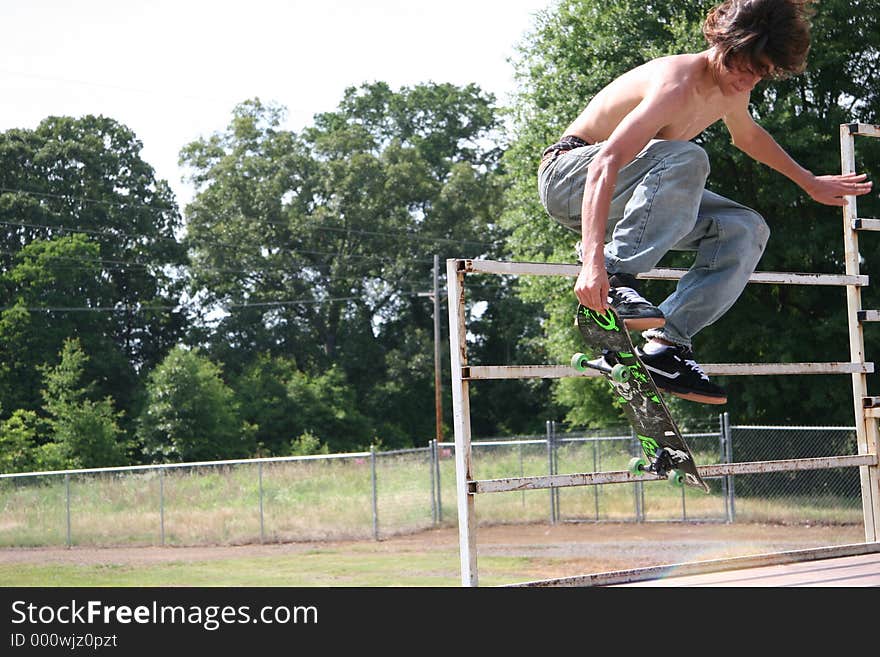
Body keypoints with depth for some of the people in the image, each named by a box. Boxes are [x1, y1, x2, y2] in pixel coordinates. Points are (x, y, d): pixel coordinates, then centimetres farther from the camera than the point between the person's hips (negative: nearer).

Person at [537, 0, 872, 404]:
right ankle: (615, 281, -38)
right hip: (569, 176, -9)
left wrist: (809, 182, 39)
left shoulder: (732, 91, 2)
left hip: (630, 198, 9)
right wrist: (593, 259, -51)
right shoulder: (678, 84, -28)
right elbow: (606, 163, -40)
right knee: (687, 158, -35)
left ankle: (666, 342, -12)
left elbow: (747, 135, 29)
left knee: (746, 230, -3)